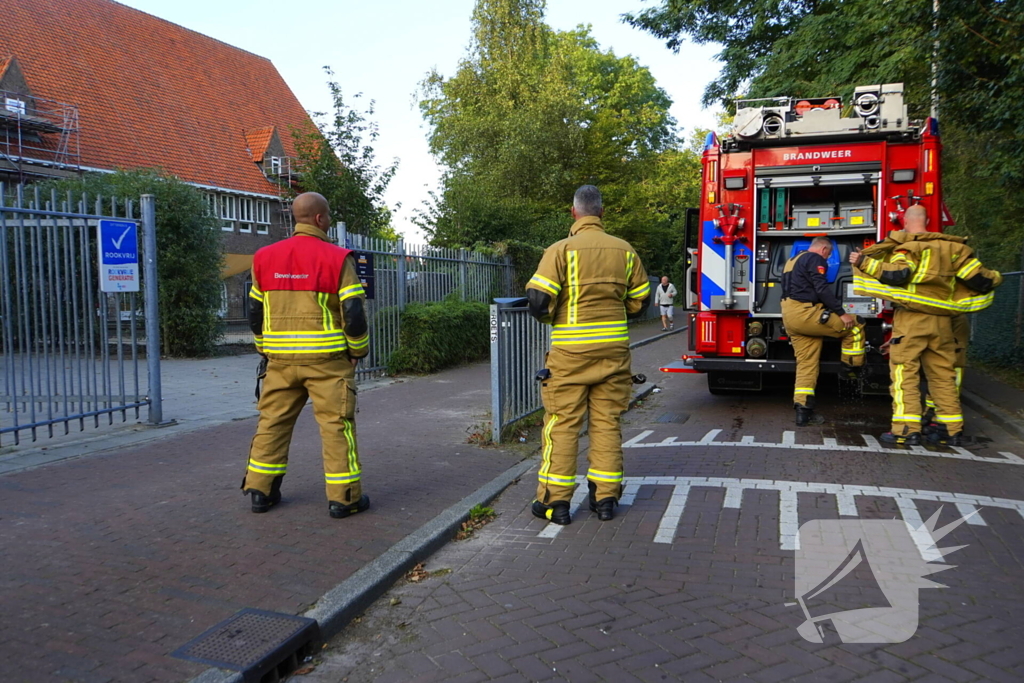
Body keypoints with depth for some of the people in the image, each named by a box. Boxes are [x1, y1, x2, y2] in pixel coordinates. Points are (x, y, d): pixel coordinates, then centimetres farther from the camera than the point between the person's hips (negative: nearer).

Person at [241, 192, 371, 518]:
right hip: (326, 359, -4)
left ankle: (260, 490, 21)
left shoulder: (265, 258, 8)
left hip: (280, 358, 5)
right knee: (336, 424, 2)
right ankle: (344, 497, 6)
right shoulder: (337, 258, -8)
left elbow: (255, 312, 13)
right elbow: (353, 312, -12)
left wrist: (266, 349, 23)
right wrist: (358, 350, 2)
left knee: (273, 421, 15)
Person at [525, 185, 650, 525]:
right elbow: (640, 302, 11)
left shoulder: (560, 250, -8)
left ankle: (555, 500, 10)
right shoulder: (625, 250, 5)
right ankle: (605, 497, 17)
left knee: (562, 423, 4)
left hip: (570, 350, -3)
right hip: (613, 349, 4)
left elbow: (539, 302, -14)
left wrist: (553, 317, 7)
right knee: (607, 421, 11)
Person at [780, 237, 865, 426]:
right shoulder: (815, 259, -5)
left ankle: (803, 410, 4)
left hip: (790, 317, 10)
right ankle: (852, 371, 11)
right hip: (804, 313, -10)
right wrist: (841, 313, -16)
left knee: (806, 363, 8)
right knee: (854, 325, 3)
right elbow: (822, 289, -17)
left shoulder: (793, 260, 25)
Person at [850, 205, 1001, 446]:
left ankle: (907, 429, -9)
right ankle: (953, 430, 16)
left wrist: (864, 262, -12)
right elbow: (980, 280, 8)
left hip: (911, 318, -5)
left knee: (905, 372, -3)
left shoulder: (908, 245, -4)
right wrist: (995, 277, 30)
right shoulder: (953, 246, 11)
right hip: (942, 320, 5)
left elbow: (897, 275, -21)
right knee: (944, 375, 12)